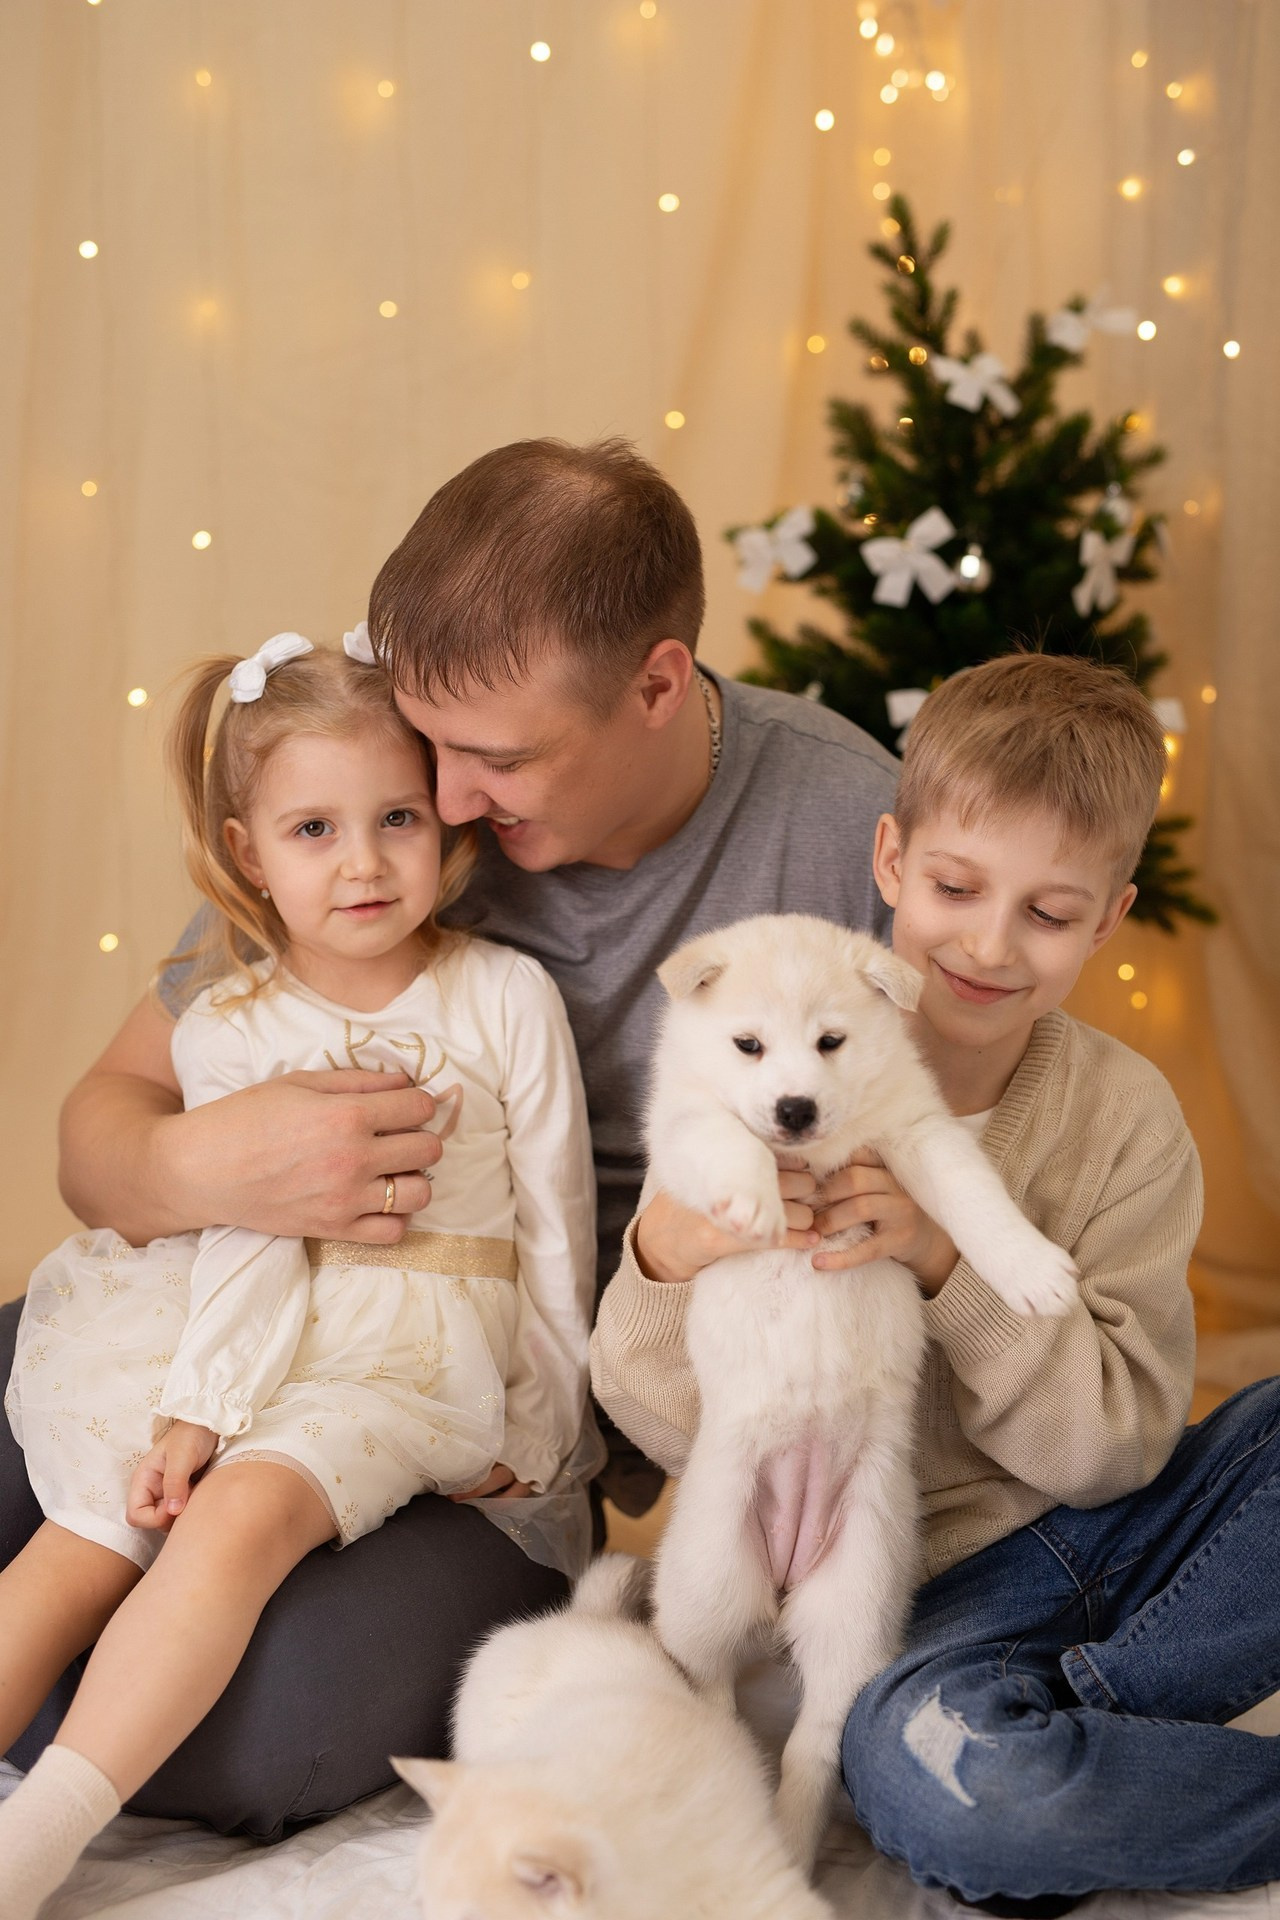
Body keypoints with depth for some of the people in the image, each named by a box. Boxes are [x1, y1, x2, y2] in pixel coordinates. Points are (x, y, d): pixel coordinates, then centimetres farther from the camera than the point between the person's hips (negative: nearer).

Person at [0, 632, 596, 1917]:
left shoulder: (506, 1000, -2)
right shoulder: (229, 1031, 3)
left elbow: (555, 1230, 2)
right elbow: (247, 1245, -4)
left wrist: (536, 1429, 3)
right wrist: (197, 1412, -18)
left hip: (427, 1355, -4)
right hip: (266, 1337, 4)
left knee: (243, 1513, -28)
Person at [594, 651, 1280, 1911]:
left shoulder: (1124, 1117, -2)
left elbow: (1117, 1446, -7)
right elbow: (679, 1430, -7)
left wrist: (956, 1263, -23)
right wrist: (665, 1267, -29)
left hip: (1122, 1536, 3)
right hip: (922, 1583, -3)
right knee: (922, 1766, -35)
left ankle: (1076, 1712, -13)